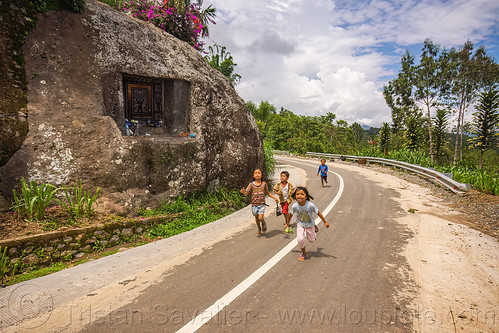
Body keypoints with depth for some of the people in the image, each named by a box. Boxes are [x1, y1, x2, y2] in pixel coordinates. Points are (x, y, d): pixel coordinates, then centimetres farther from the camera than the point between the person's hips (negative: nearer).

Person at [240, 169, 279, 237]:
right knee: (256, 218, 13)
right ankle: (259, 230, 38)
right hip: (254, 204, 1)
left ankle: (264, 223, 22)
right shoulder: (251, 184, -4)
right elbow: (247, 193, -9)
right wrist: (243, 192, -32)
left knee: (260, 218, -14)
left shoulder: (264, 184, 0)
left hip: (262, 204, -1)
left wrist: (275, 198, 5)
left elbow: (268, 193, 12)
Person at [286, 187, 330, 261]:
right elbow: (290, 214, -6)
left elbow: (318, 213, -17)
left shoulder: (310, 205, -32)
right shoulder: (294, 206, -27)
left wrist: (325, 222, -7)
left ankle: (314, 229, 51)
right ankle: (304, 253, 11)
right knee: (300, 239, -18)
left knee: (311, 240, 18)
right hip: (300, 224, 0)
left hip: (310, 225, 0)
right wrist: (287, 223, 9)